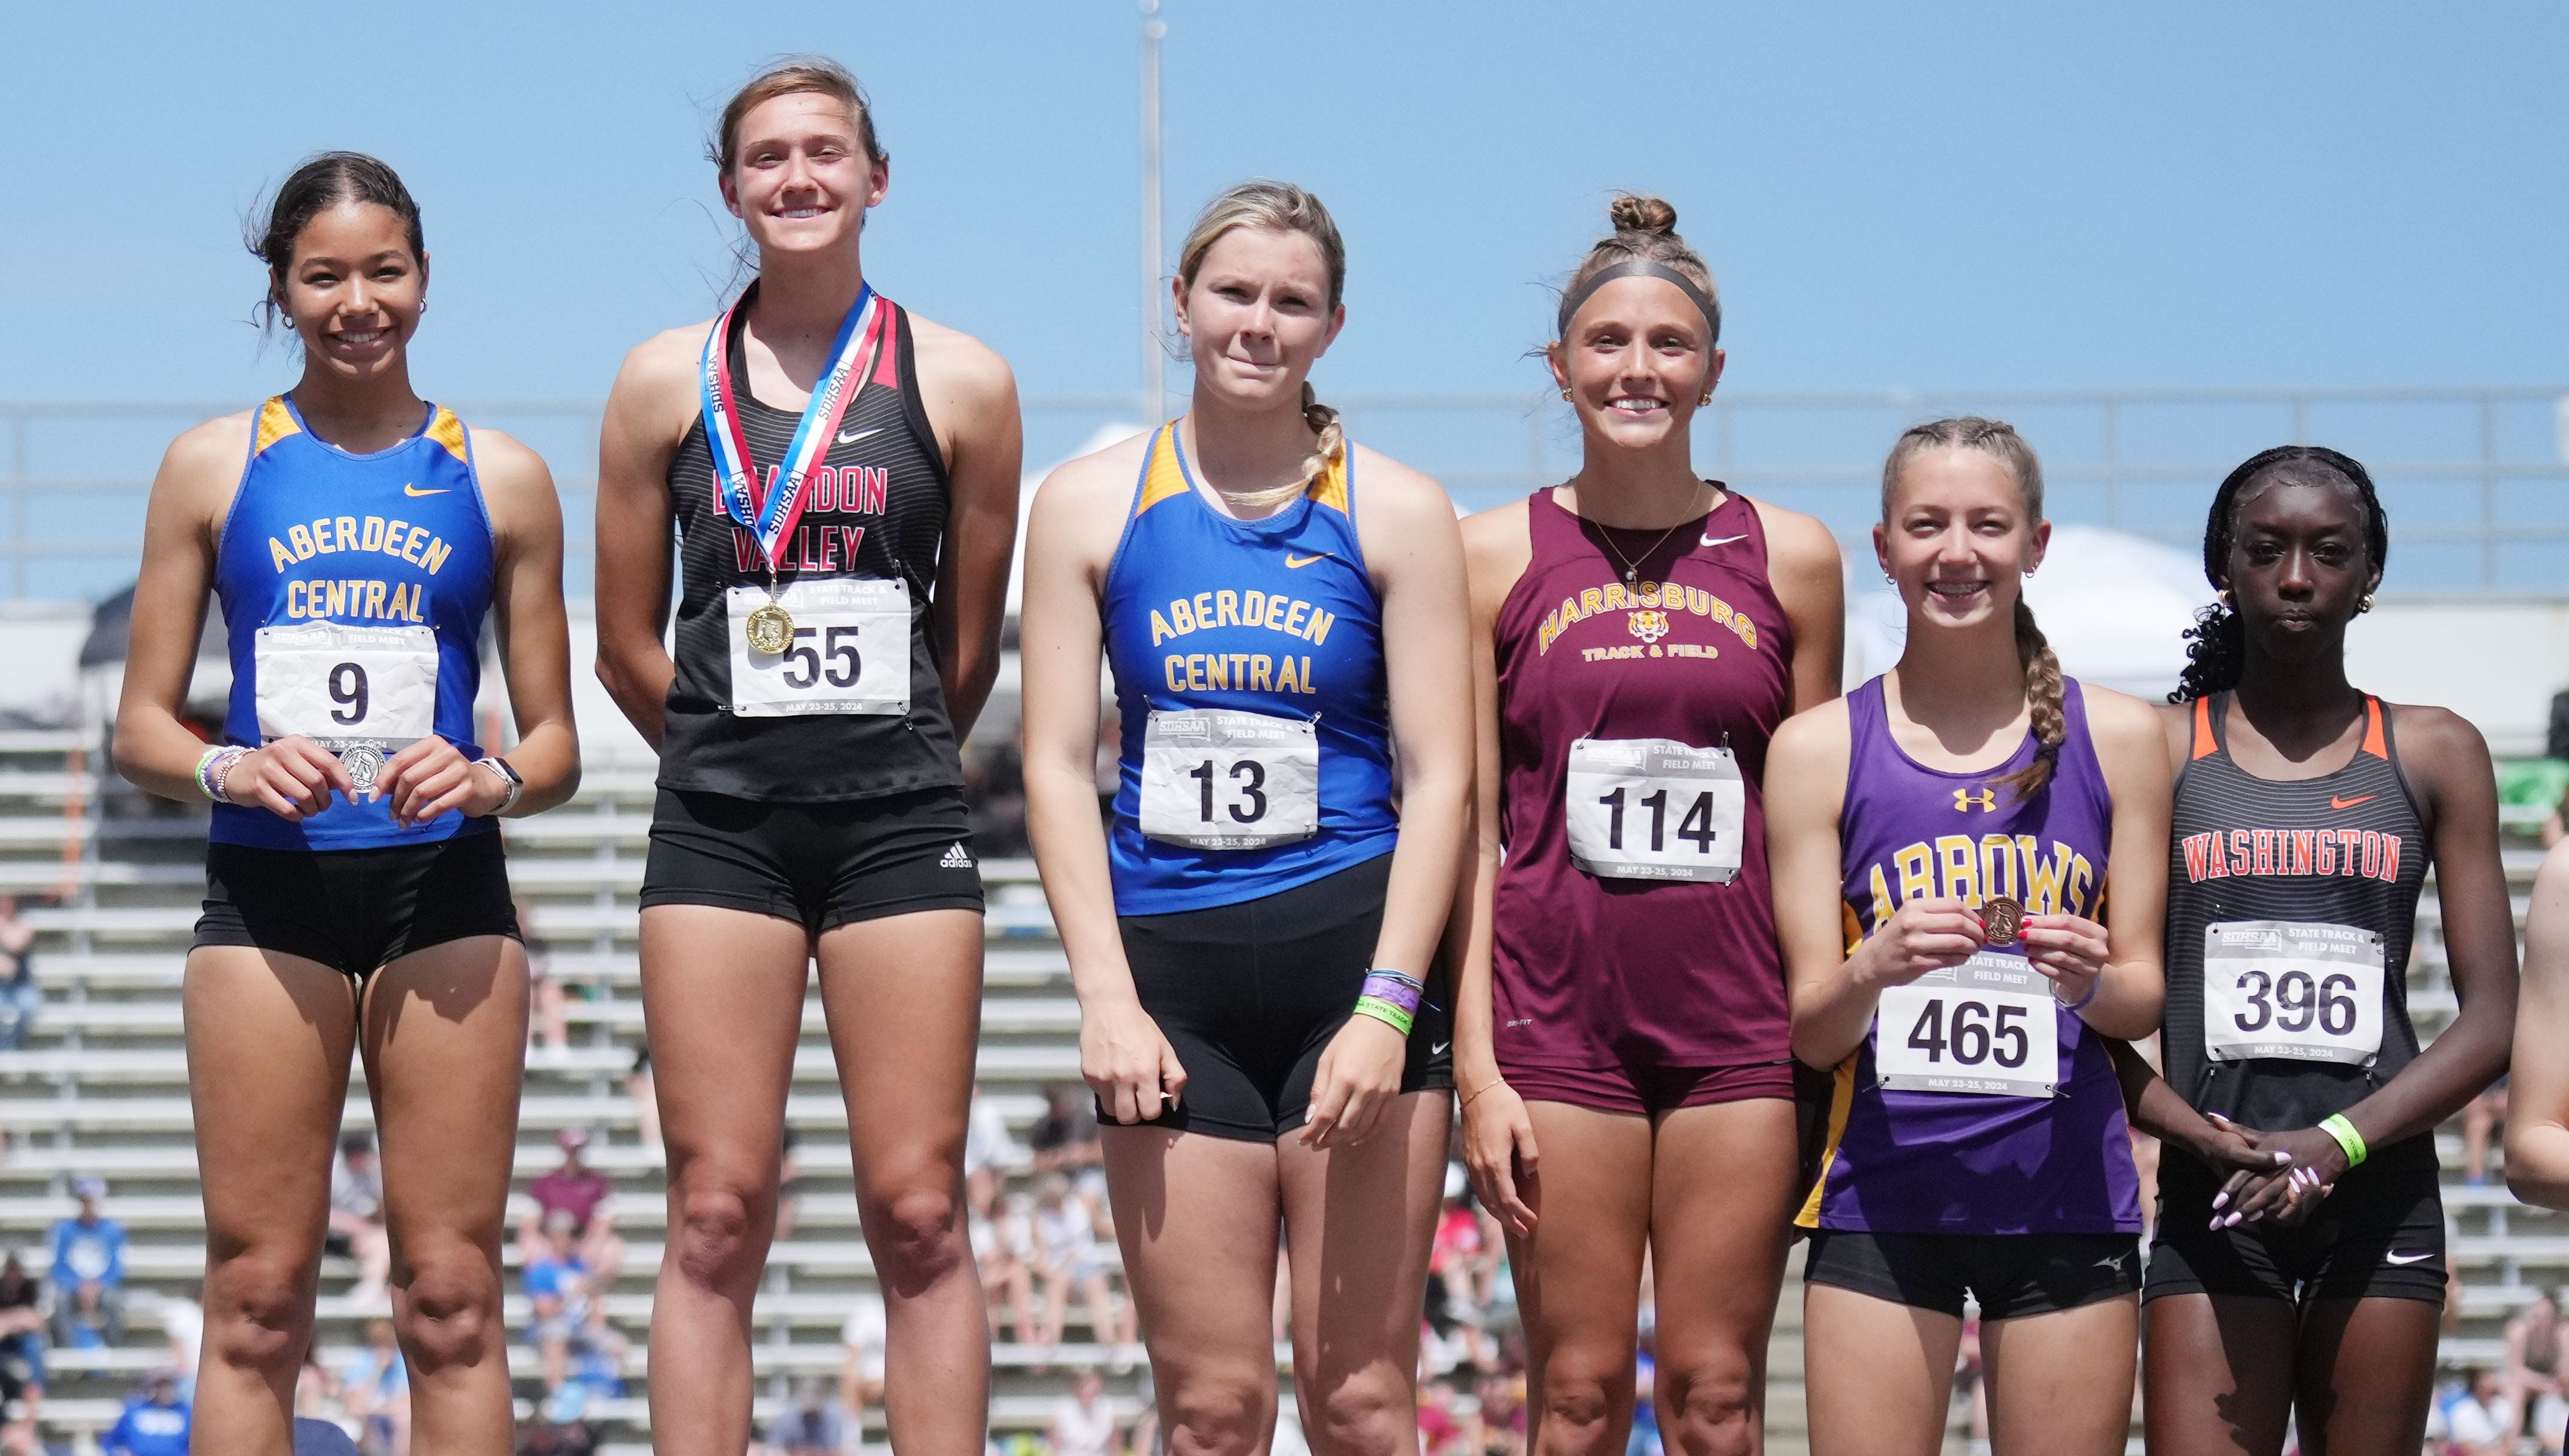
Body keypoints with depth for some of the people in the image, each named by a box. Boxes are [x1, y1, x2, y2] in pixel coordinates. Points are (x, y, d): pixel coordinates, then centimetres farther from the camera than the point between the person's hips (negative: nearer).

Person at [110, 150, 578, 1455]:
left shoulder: (499, 479, 10)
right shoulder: (214, 466, 9)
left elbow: (556, 744, 11)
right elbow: (142, 728, 9)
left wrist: (492, 780, -11)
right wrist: (234, 769, -12)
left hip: (444, 890, 0)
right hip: (269, 891, 0)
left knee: (451, 1292, -2)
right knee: (257, 1293, -3)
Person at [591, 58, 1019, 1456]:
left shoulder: (962, 382, 4)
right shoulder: (667, 381, 6)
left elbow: (971, 645, 12)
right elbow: (627, 646, 11)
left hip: (902, 824, 0)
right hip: (719, 827, 1)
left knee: (918, 1210, -3)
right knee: (717, 1214, -2)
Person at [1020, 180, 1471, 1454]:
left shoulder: (1395, 513, 5)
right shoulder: (1093, 506, 8)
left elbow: (1438, 776, 1)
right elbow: (1058, 763, 5)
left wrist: (1386, 1008, -10)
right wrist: (1107, 999, -5)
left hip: (1355, 949, -1)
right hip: (1170, 964, 1)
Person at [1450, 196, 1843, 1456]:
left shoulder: (1790, 558, 7)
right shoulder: (1496, 557, 4)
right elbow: (1466, 826, 3)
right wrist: (1475, 1067, -4)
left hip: (1741, 1019, 1)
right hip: (1558, 1011, -1)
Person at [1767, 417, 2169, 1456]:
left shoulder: (2118, 738, 7)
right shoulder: (1819, 748, 4)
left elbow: (2146, 995, 9)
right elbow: (1811, 1029, 3)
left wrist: (2090, 980, -14)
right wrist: (1875, 969, -19)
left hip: (2067, 1195, 1)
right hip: (1883, 1196, -1)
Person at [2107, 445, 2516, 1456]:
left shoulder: (2434, 755, 9)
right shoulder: (2157, 749, 6)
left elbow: (2492, 1017, 3)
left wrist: (2341, 1141, -12)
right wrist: (2201, 1136, -15)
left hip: (2381, 1191, 1)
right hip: (2212, 1193, -1)